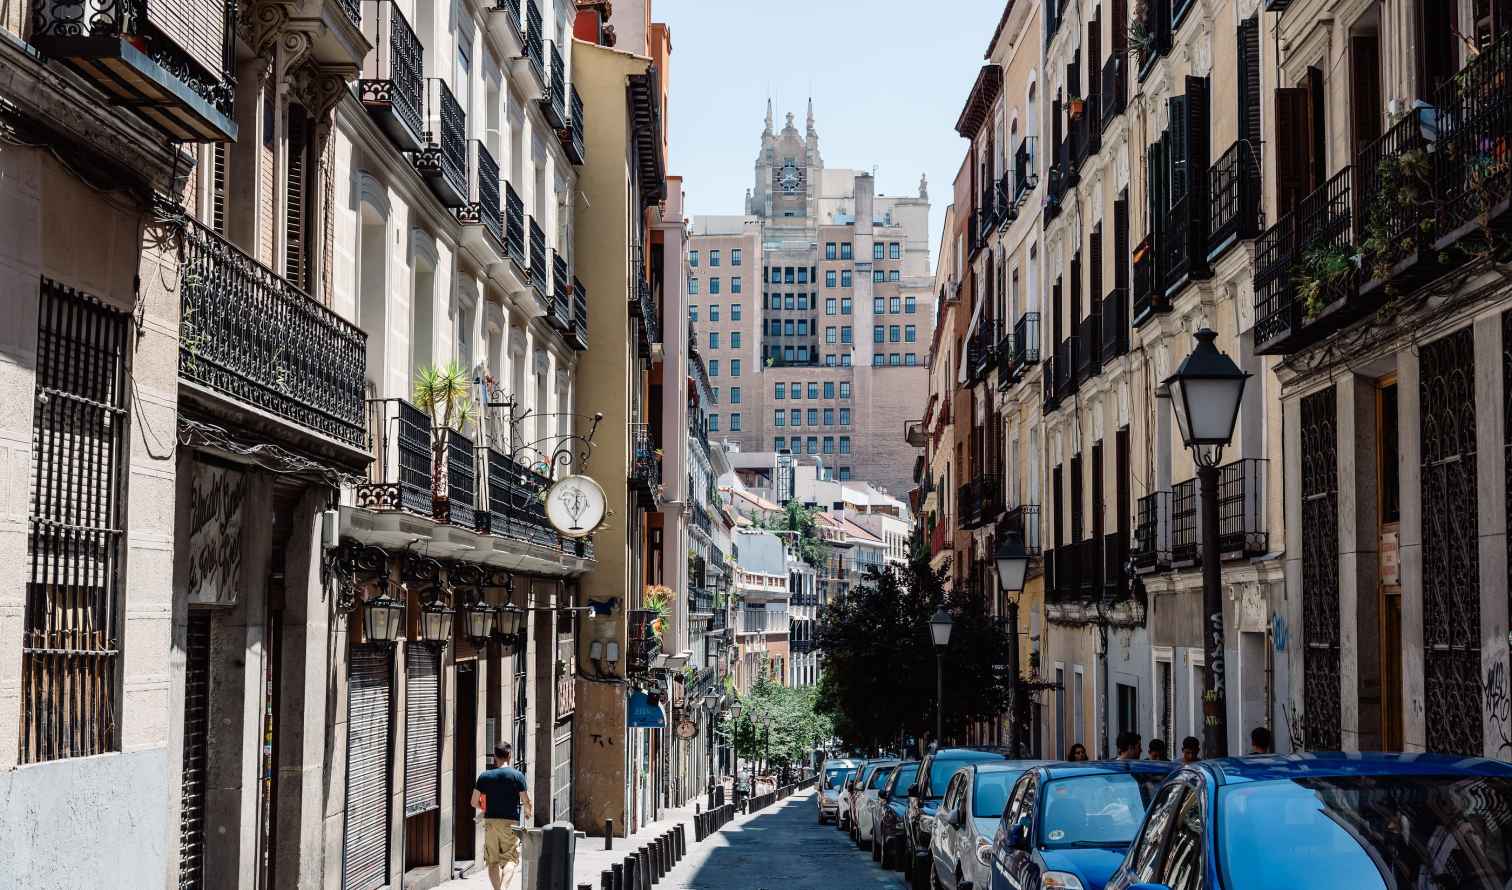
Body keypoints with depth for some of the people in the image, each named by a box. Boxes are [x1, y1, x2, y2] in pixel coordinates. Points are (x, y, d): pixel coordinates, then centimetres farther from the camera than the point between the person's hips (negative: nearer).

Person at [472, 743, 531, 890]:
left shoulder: (484, 776, 3)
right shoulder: (517, 775, -4)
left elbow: (474, 802, 4)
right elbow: (527, 802, -3)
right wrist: (527, 811, 19)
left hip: (490, 821, 2)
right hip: (511, 822, -2)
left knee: (493, 861, 10)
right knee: (510, 859, 1)